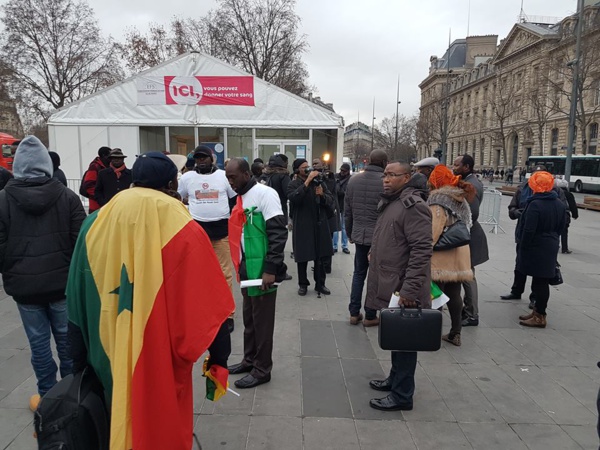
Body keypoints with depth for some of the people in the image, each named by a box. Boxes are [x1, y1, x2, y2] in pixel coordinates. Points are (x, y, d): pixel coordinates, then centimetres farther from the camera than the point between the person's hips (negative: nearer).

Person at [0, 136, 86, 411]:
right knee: (66, 339, 13)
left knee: (39, 342, 11)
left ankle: (47, 397, 22)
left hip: (24, 285, 0)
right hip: (62, 282, 1)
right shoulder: (67, 197, -6)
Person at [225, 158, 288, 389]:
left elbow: (278, 232, -19)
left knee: (262, 320, 3)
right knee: (249, 317, 18)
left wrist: (270, 269, -22)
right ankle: (249, 360, 33)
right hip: (246, 268, 8)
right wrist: (239, 266, 16)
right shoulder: (241, 197, 12)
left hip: (262, 269, -8)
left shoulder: (265, 194, -14)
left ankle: (262, 369, 16)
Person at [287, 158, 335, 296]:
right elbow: (293, 198, -25)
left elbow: (330, 200, 5)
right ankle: (303, 284, 22)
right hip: (302, 226, -3)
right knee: (302, 257, 7)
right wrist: (307, 181, -25)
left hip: (320, 225, 3)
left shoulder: (319, 182, 8)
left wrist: (322, 195, -16)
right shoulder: (293, 184, -3)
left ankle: (320, 284, 22)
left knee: (320, 257, 9)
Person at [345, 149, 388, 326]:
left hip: (359, 234, 5)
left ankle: (354, 313, 20)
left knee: (358, 273, 16)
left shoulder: (353, 180, 3)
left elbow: (347, 211, 8)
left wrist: (349, 233, 18)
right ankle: (370, 316, 17)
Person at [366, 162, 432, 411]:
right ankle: (395, 378, 37)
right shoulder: (389, 202, 14)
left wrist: (409, 289, -26)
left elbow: (421, 250, -23)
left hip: (402, 290, -9)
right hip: (389, 286, 9)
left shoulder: (413, 205, -17)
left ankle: (402, 395, 16)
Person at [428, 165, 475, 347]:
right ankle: (455, 333, 23)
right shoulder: (460, 199, 14)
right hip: (459, 255, 8)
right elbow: (467, 225, 21)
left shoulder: (438, 199, -12)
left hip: (440, 257, -8)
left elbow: (435, 228, -21)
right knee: (454, 295, 14)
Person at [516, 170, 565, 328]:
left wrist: (523, 247, -10)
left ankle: (540, 317, 6)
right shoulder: (560, 204, 7)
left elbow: (528, 230, -21)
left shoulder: (535, 204, -20)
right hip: (551, 248, 8)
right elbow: (561, 227, 14)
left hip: (536, 248, -8)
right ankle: (538, 311, 25)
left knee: (539, 281, -2)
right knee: (542, 281, 14)